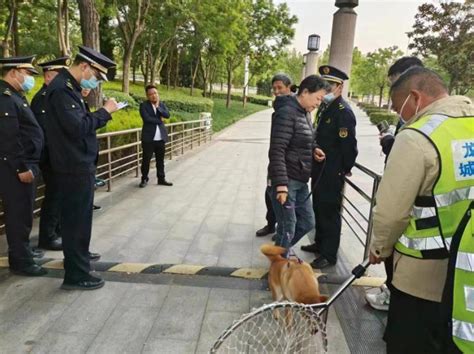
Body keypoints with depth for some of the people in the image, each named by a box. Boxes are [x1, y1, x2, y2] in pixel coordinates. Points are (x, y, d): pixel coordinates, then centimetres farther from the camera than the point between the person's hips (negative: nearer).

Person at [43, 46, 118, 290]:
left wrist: (102, 114, 4)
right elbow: (77, 127, -26)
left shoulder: (69, 86, 13)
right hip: (74, 166, -10)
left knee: (76, 217, 23)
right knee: (77, 218, -2)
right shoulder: (61, 88, -18)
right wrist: (104, 111, -16)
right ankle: (76, 275, 10)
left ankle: (78, 254, 42)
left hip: (77, 164, 10)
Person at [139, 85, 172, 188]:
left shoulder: (161, 104, 11)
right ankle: (144, 179, 14)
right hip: (149, 137, -4)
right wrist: (159, 120, -8)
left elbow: (167, 115, -4)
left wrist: (158, 107, -12)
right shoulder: (144, 105, -3)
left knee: (160, 160, 10)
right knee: (146, 159, 1)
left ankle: (161, 179, 19)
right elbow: (146, 118, -17)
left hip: (161, 137, 4)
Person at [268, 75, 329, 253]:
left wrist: (313, 150, 3)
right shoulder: (286, 113, -16)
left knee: (307, 222, 19)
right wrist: (281, 184, -26)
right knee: (287, 229, 0)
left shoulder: (305, 113, 11)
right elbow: (277, 151, -23)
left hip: (300, 181, 9)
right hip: (286, 181, -9)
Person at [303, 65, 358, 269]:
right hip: (319, 170, 9)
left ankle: (329, 255, 15)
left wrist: (345, 170, -10)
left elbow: (349, 145, -19)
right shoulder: (325, 106, 10)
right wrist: (315, 160, 13)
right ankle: (320, 244, 36)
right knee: (319, 209, 19)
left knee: (329, 212, 1)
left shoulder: (343, 111, -18)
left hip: (332, 173, -9)